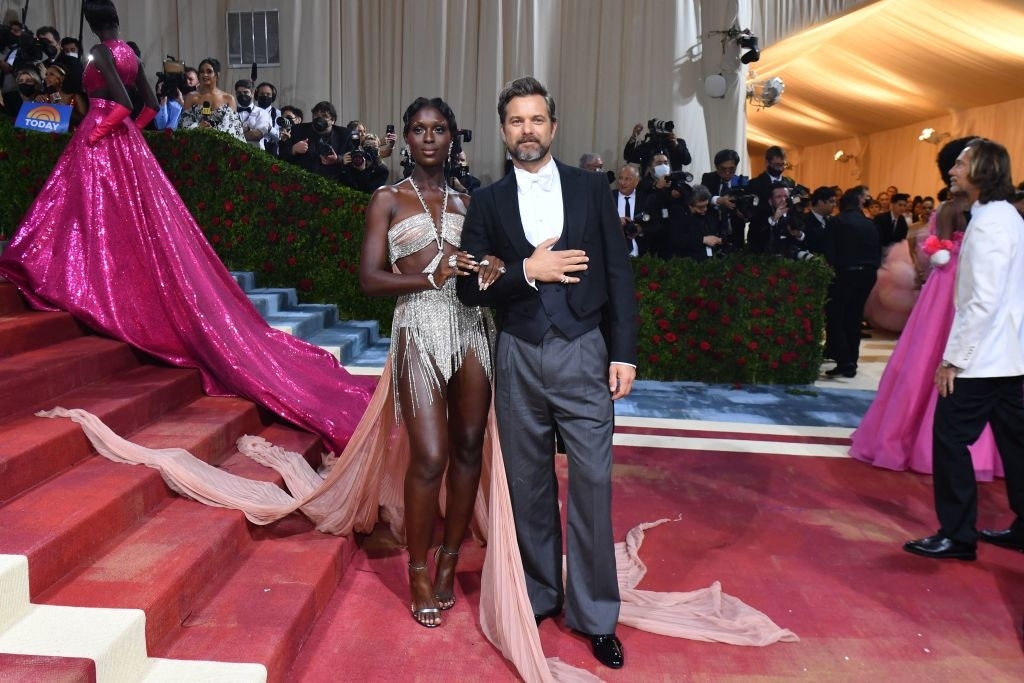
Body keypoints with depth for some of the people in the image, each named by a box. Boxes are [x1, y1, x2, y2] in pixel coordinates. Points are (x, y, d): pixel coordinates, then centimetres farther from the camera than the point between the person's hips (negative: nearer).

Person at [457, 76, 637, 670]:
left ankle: (595, 614, 17)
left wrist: (624, 353, -4)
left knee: (592, 485, 1)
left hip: (584, 354, -1)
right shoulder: (488, 202, 5)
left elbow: (619, 273, 2)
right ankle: (539, 595, 31)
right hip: (519, 359, 1)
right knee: (529, 486, 12)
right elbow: (470, 289, 1)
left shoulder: (591, 188, 4)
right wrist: (526, 270, -15)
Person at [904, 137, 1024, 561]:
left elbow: (982, 302, -22)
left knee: (950, 438, -2)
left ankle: (957, 535, 6)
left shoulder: (988, 224, -17)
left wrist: (953, 358, -18)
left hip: (982, 357, -10)